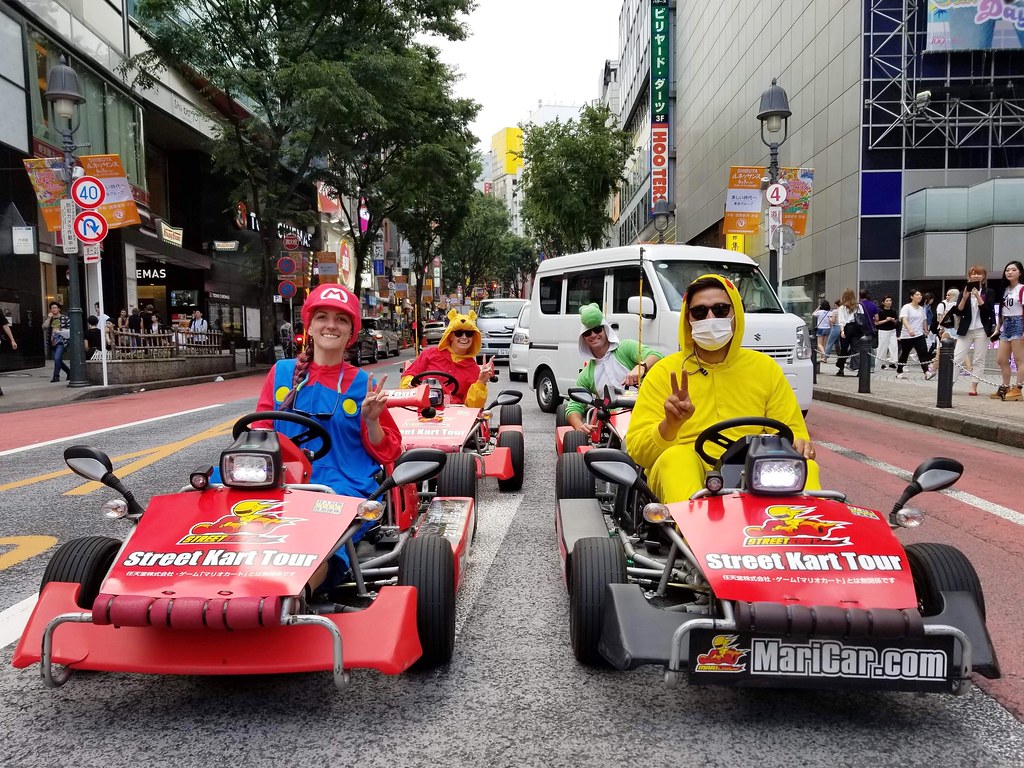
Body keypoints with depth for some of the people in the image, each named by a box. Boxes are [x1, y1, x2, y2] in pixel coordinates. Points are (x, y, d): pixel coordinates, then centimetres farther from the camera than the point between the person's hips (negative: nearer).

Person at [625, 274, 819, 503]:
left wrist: (798, 444, -11)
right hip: (686, 474, -2)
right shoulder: (664, 372, 6)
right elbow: (636, 449, 1)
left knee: (802, 464, -25)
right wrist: (669, 425, -20)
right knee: (677, 457, -34)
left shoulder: (765, 368, 15)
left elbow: (793, 433, 15)